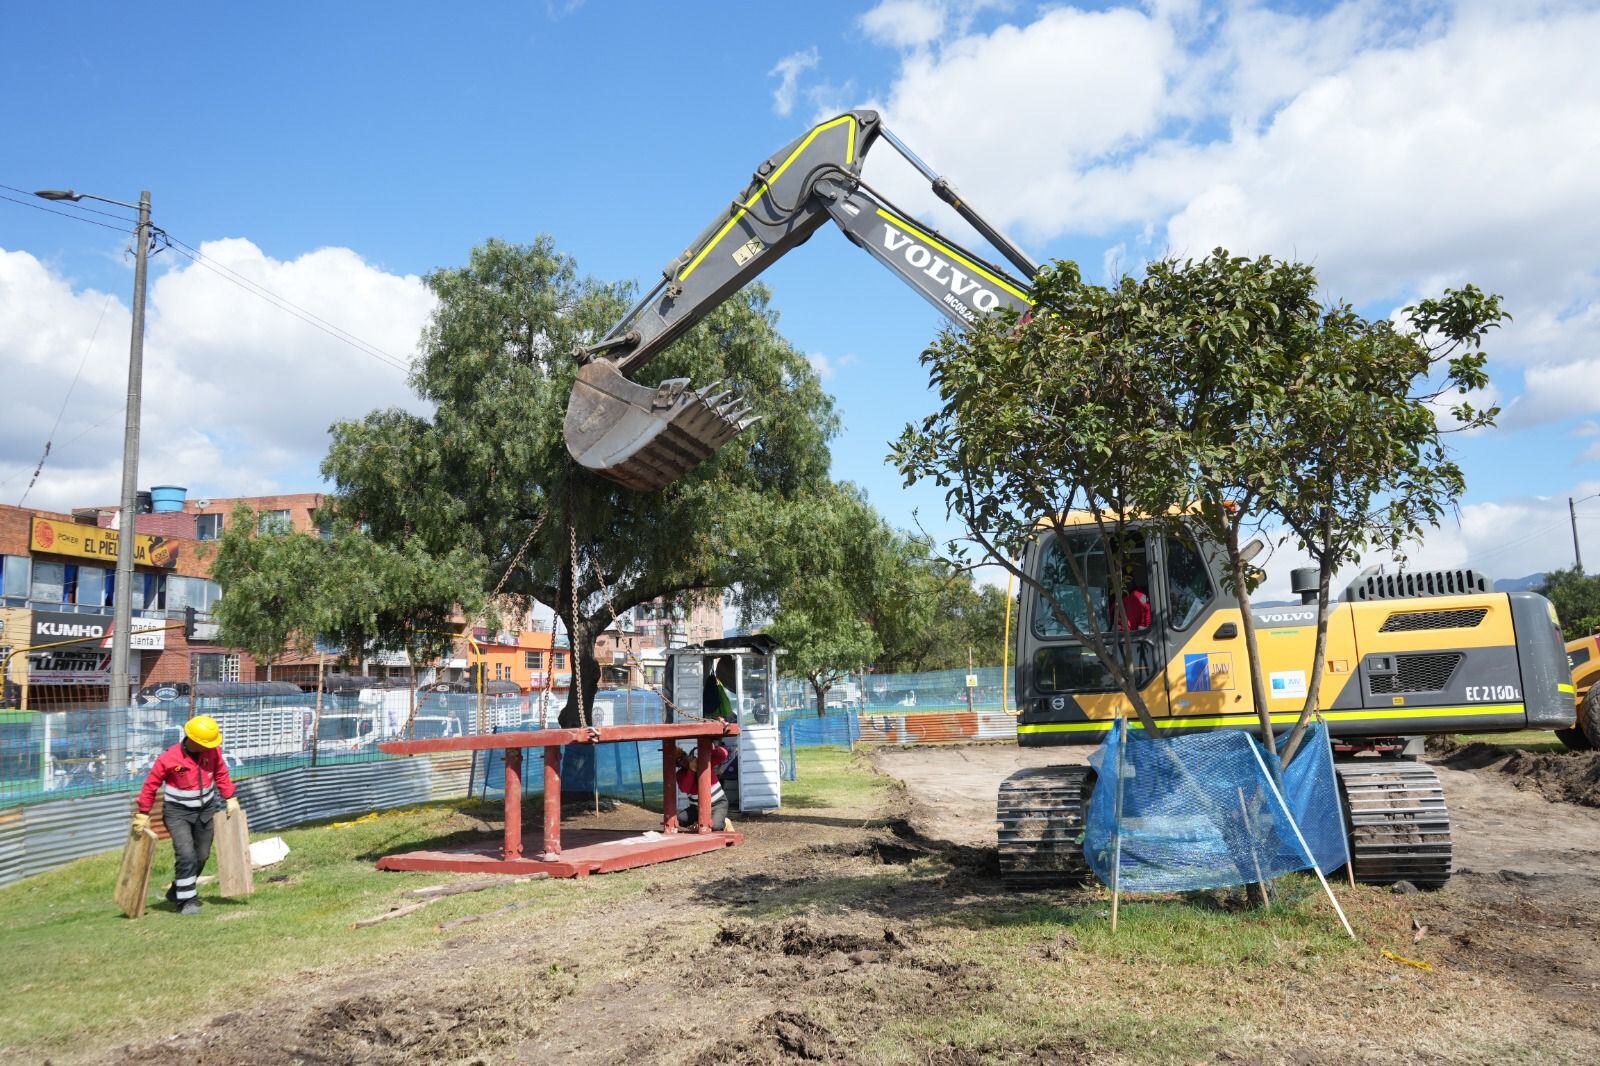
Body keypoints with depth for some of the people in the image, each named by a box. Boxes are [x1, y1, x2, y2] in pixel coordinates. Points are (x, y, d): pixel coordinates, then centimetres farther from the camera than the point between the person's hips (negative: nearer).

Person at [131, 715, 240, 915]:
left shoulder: (213, 751, -7)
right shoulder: (168, 759, -20)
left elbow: (221, 774, 7)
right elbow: (150, 785, -9)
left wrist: (231, 799, 5)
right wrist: (143, 814, -5)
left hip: (206, 810, 5)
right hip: (177, 812, -5)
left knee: (202, 856, 12)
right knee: (187, 856, -16)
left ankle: (177, 891, 33)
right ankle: (187, 901, -3)